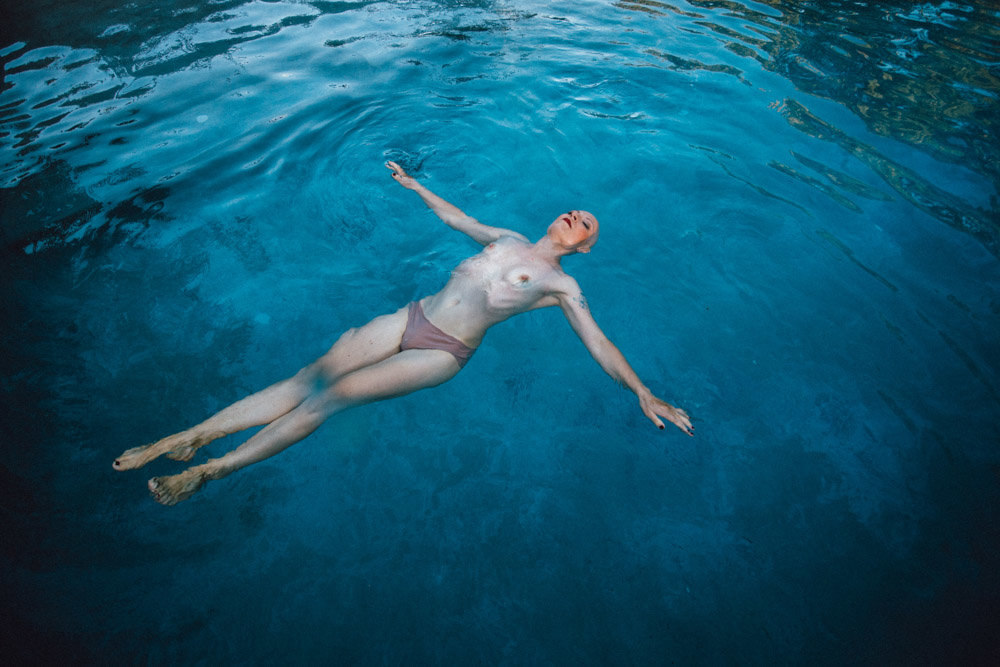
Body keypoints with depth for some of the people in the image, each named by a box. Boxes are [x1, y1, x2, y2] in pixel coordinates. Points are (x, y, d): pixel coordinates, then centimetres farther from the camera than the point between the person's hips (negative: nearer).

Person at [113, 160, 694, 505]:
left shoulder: (561, 284, 4)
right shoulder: (509, 239, 19)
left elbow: (599, 343, -1)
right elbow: (456, 217, 32)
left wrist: (645, 395, -9)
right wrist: (412, 184, 41)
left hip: (443, 354, -5)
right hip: (411, 317, 5)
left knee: (335, 394, -18)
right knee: (310, 377, -7)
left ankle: (212, 469, -9)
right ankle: (185, 437, -2)